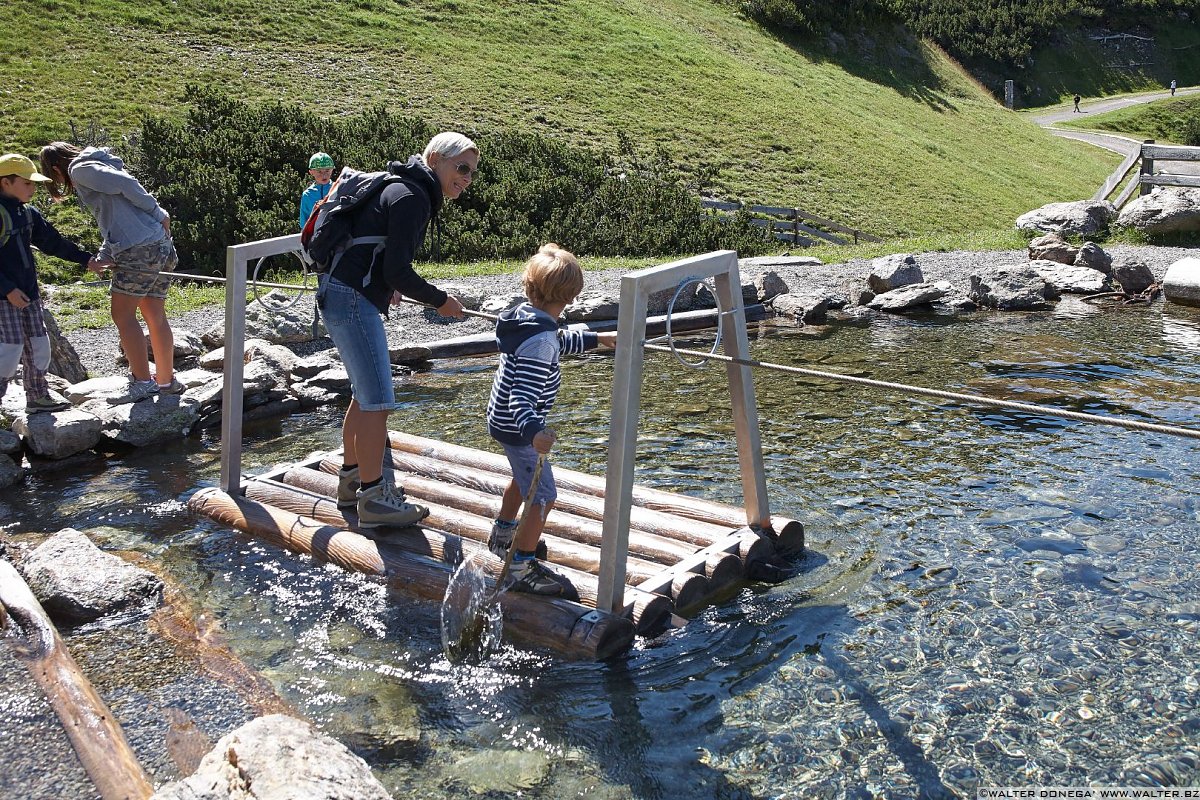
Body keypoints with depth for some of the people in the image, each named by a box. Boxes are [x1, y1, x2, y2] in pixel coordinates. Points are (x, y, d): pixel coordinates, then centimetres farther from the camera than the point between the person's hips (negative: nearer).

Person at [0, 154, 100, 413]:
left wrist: (86, 258, 9)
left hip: (28, 291, 8)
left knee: (38, 344, 12)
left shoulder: (28, 214, 10)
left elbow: (53, 242, 15)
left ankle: (38, 395, 24)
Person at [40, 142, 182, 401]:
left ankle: (143, 382, -4)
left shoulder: (81, 169, 2)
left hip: (139, 249, -9)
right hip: (162, 244, 9)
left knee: (122, 313, -3)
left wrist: (157, 213, -7)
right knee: (155, 316, 12)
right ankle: (166, 381, 16)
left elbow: (126, 184, -14)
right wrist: (104, 258, 14)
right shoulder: (103, 166, 29)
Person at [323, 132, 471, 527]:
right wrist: (441, 300, -8)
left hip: (344, 294, 11)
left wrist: (386, 287, 26)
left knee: (365, 394, 18)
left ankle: (351, 479, 30)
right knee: (377, 400, -6)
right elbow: (398, 272, -20)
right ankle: (372, 497, 2)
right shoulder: (412, 198, -16)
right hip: (353, 299, -11)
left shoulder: (407, 190, 16)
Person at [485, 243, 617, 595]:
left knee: (524, 478, 31)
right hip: (518, 427, -11)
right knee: (542, 496, -4)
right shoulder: (540, 336, -29)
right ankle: (522, 568, 3)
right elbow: (524, 390, -37)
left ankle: (503, 534, 52)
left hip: (503, 418, 11)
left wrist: (595, 339, 30)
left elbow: (558, 343, 22)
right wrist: (533, 430, -50)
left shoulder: (525, 316, 1)